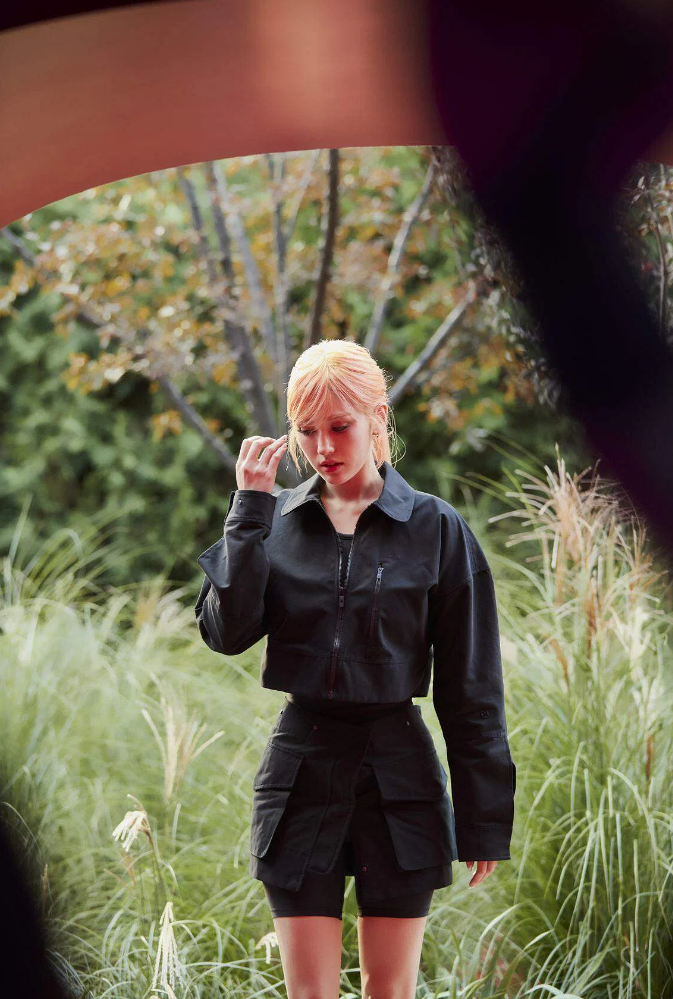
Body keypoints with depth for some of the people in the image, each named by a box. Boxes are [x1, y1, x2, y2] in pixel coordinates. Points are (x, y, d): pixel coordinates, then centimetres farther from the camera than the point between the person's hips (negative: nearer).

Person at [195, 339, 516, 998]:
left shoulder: (434, 529, -3)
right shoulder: (275, 519, 4)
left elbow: (470, 687, -1)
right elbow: (227, 633, -10)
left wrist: (484, 818, -2)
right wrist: (249, 510, -12)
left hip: (397, 771, -1)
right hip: (301, 767, 2)